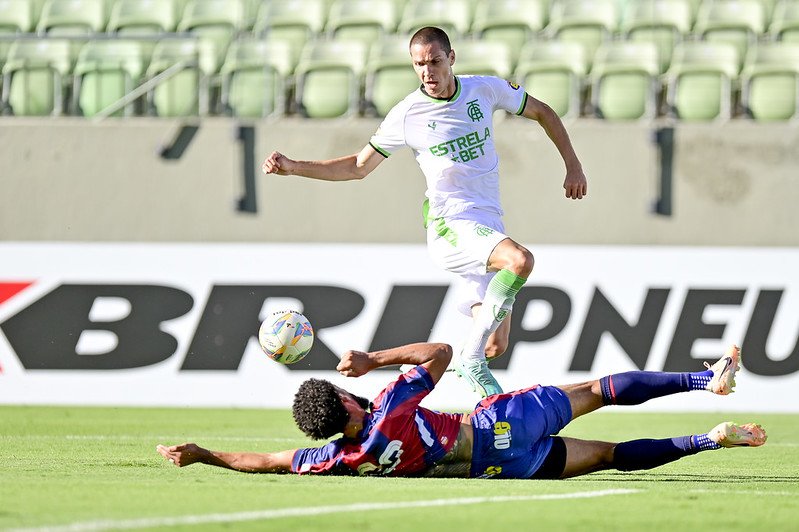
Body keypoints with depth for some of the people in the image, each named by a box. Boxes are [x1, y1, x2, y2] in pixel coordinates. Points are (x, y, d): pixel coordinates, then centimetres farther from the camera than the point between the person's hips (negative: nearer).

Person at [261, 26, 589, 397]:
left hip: (489, 227, 5)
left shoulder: (486, 89, 2)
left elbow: (542, 113, 19)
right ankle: (470, 358, -25)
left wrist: (573, 165, 12)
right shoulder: (406, 115, -4)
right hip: (450, 224, -5)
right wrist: (293, 167, -2)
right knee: (520, 260, -35)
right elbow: (358, 167, 7)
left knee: (495, 346, -1)